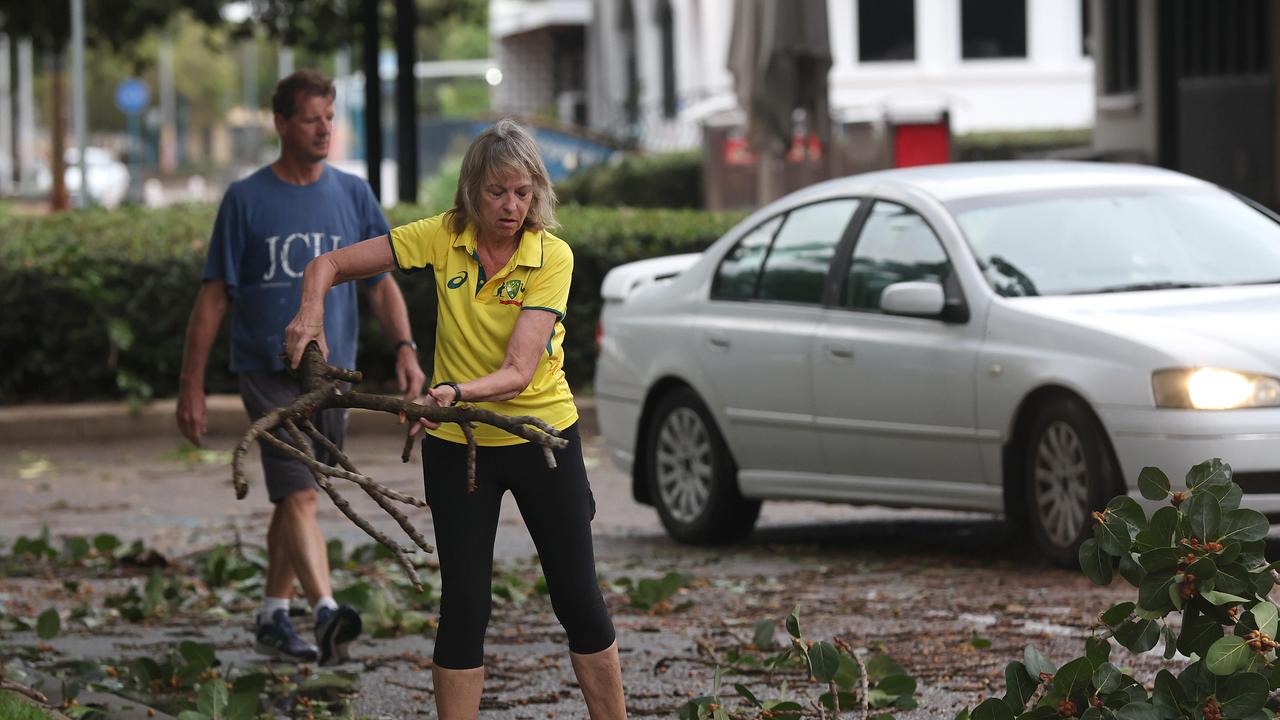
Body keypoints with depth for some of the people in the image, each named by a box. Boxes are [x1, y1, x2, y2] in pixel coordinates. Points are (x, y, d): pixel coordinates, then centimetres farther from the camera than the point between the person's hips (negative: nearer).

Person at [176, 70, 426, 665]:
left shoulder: (353, 195, 7)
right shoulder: (246, 200, -2)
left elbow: (381, 283, 7)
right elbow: (213, 298, -1)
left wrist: (404, 348, -11)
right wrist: (191, 386, -4)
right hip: (268, 370, -4)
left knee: (295, 497, 11)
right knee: (298, 496, -16)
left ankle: (273, 617, 23)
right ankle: (326, 613, -30)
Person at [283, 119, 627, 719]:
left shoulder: (552, 256, -16)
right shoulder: (443, 237, -9)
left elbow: (519, 371, -25)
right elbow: (329, 265, -3)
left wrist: (458, 392, -43)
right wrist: (311, 314, -22)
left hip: (542, 434, -1)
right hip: (457, 445, 1)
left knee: (579, 600, 4)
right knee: (463, 606, 1)